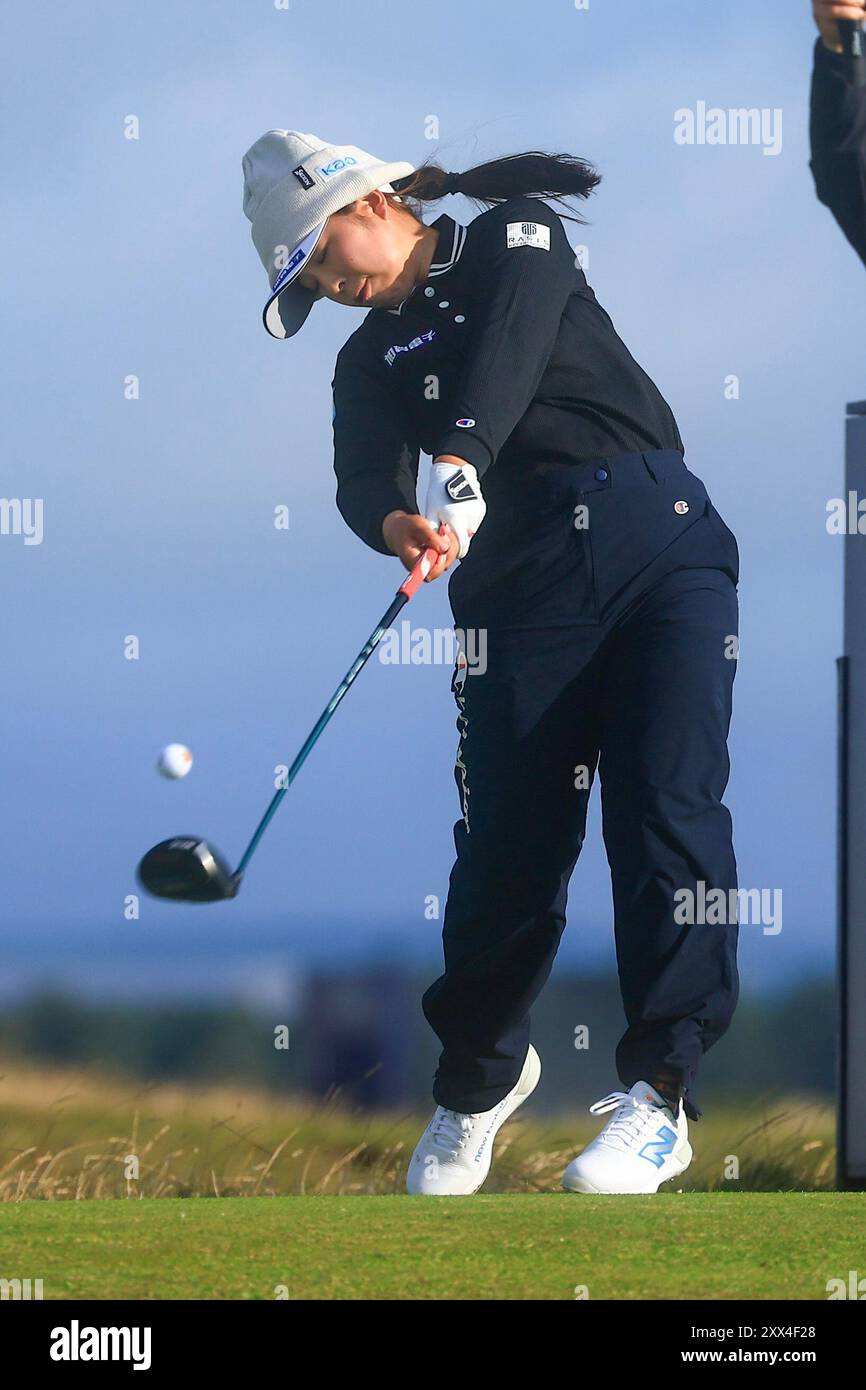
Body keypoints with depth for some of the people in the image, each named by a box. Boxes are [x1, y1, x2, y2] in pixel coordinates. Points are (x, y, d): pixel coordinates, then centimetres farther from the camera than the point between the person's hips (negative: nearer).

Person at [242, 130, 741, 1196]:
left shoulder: (517, 236, 11)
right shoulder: (369, 363, 20)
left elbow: (511, 341, -10)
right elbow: (362, 485, 1)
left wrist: (459, 465, -28)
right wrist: (399, 527, -24)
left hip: (657, 537, -3)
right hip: (518, 586, 3)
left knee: (667, 806, -17)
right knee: (507, 840, -3)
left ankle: (660, 1092, -22)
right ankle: (481, 1076, 21)